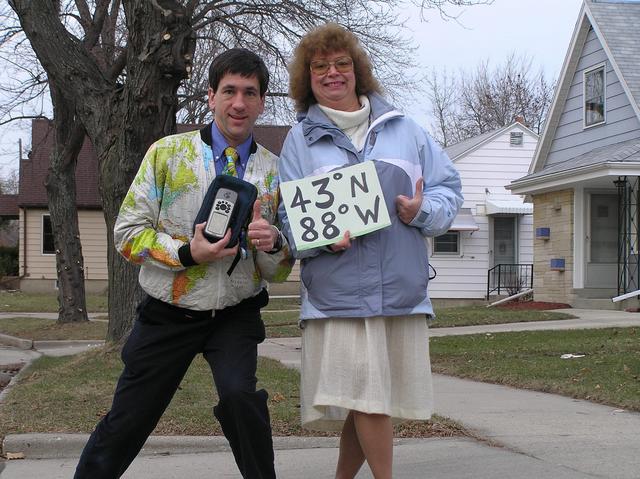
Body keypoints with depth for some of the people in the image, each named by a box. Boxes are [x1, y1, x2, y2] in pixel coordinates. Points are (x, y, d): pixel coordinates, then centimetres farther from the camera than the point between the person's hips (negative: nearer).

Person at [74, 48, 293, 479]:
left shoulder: (275, 171, 1)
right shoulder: (167, 153, -4)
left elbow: (280, 270, 4)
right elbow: (128, 233, -4)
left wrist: (271, 244, -19)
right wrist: (187, 253, -20)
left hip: (235, 315, 0)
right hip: (168, 314, 0)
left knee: (239, 395, -25)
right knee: (127, 423, 5)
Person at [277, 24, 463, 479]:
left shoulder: (404, 128, 14)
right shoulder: (300, 139, 10)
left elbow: (449, 187, 14)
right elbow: (287, 215, 4)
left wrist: (423, 211, -7)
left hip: (403, 288, 2)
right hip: (338, 291, -2)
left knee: (373, 403, 7)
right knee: (367, 399, -9)